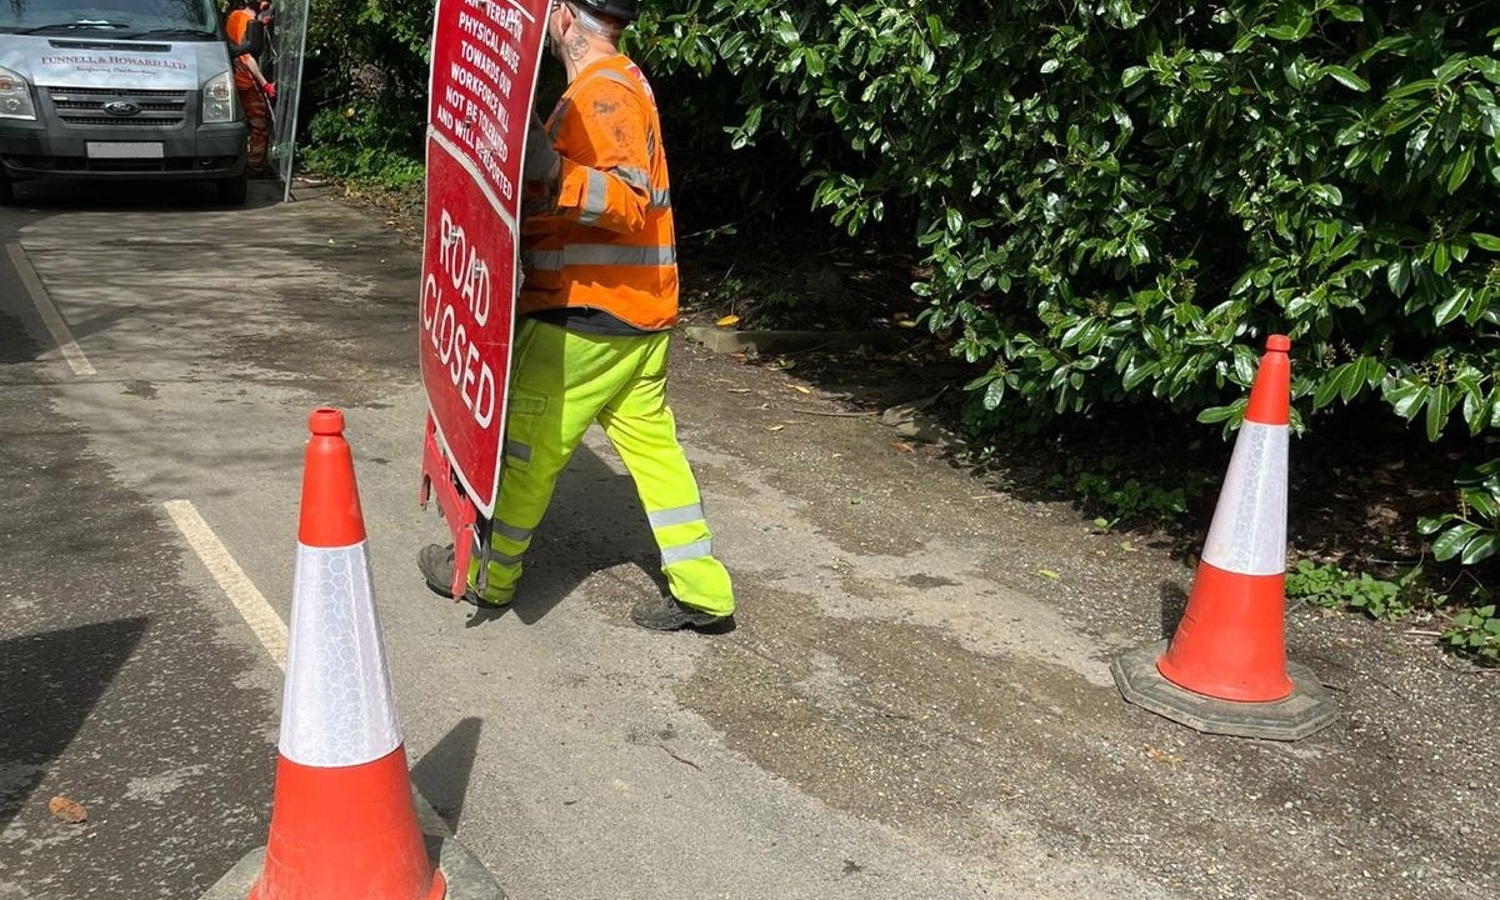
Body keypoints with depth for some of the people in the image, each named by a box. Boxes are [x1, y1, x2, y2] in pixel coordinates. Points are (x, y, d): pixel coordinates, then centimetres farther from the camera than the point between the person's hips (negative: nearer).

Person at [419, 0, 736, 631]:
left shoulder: (602, 92, -15)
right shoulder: (621, 81, 16)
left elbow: (632, 202, -27)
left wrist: (552, 173, -37)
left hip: (586, 314, -10)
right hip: (636, 315, 10)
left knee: (526, 444, 4)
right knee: (650, 440, 11)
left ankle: (488, 575, 20)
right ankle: (701, 589, 13)